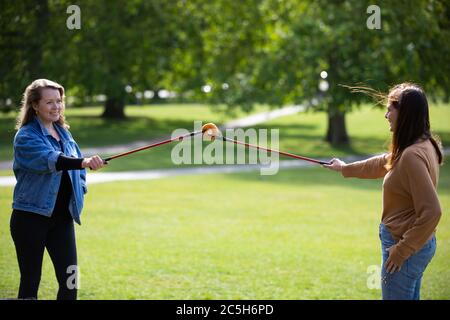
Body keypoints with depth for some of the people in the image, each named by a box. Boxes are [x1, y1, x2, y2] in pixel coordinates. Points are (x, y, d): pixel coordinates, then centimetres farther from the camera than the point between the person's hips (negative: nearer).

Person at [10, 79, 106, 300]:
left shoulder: (63, 133, 11)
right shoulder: (26, 136, -11)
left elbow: (76, 168, 24)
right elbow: (50, 159, -30)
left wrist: (79, 190, 4)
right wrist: (84, 162, -46)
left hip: (62, 216, 6)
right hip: (31, 216, -6)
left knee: (70, 280, 0)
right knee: (31, 281, 1)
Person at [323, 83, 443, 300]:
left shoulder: (412, 156, -26)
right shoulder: (424, 145, 5)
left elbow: (431, 212, -28)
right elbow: (384, 163, 24)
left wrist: (402, 250, -20)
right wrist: (345, 168, 36)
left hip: (406, 245, -10)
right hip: (416, 243, 10)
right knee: (409, 296, 19)